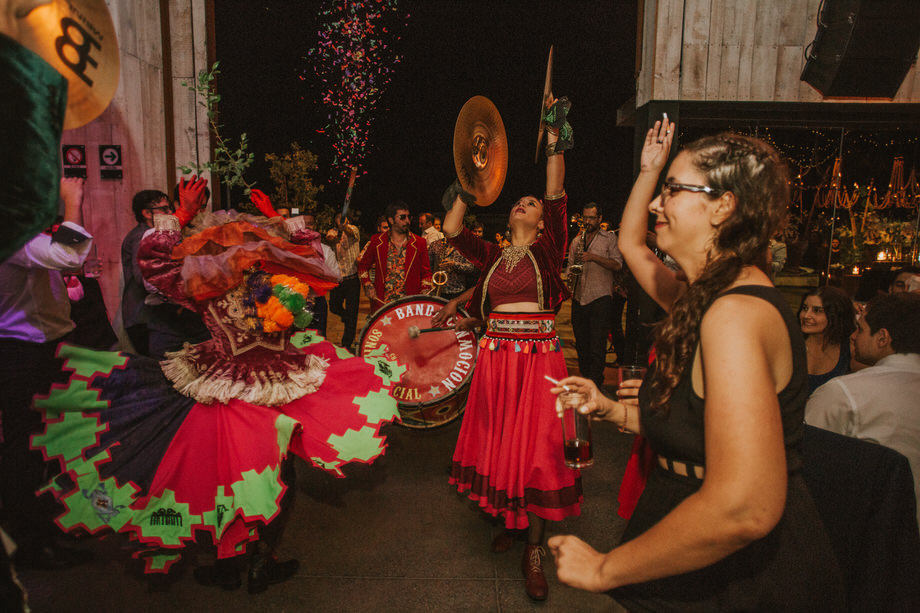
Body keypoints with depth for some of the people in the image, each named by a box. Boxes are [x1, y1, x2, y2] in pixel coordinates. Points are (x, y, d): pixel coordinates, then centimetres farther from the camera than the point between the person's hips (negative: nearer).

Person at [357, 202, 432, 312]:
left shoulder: (419, 243, 5)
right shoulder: (377, 241, 5)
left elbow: (426, 273, 9)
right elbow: (363, 266, 15)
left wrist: (424, 295, -5)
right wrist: (367, 286, 1)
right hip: (382, 304, 0)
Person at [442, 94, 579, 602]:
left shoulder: (547, 250, 5)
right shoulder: (493, 257, 13)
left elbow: (557, 192, -5)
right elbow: (452, 231, 5)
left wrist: (554, 136, -9)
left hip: (539, 357, -3)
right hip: (496, 356, 3)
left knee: (536, 445, -1)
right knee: (498, 442, 10)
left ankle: (534, 548, 9)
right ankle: (508, 518, 30)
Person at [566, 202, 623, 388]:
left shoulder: (609, 238, 5)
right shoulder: (577, 240, 18)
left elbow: (617, 264, -4)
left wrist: (593, 257, -15)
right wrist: (570, 274, 0)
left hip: (600, 297, -5)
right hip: (579, 298, 5)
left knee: (597, 345, -9)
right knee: (581, 343, 10)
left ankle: (595, 384, -6)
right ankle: (584, 378, 21)